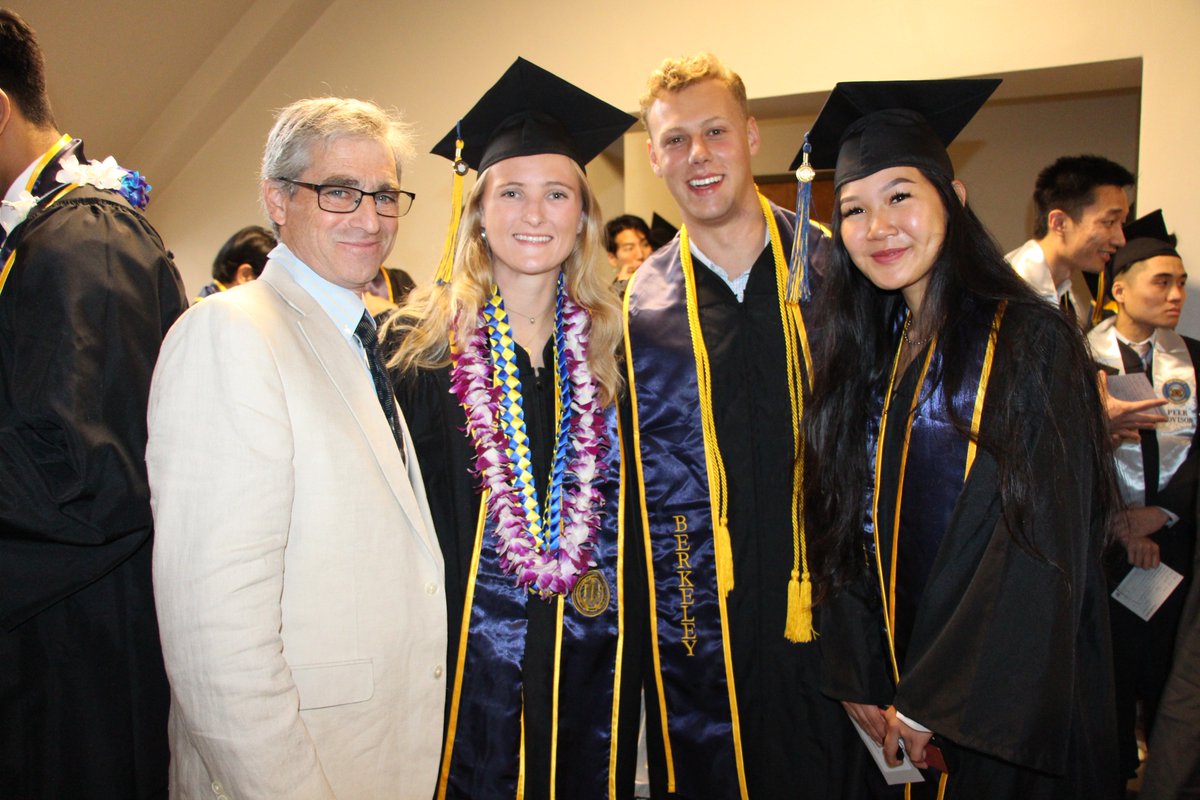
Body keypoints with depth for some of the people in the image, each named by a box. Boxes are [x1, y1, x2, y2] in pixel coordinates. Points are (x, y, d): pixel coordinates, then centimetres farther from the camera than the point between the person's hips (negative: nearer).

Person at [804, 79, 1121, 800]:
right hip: (893, 681, 5)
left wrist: (933, 699, -16)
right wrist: (858, 677, -4)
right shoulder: (864, 356, 3)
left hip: (1006, 708, -5)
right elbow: (849, 531, 4)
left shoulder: (1032, 343, -14)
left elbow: (1042, 551, -18)